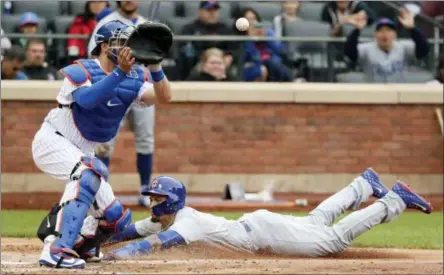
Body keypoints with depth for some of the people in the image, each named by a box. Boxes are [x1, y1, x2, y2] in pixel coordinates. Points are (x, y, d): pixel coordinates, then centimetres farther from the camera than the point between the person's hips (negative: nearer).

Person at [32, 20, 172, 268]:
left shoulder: (133, 78, 1)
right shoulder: (81, 71, -17)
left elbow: (164, 97, -14)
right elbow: (87, 99, -37)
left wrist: (154, 65, -30)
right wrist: (120, 71, -43)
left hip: (81, 153, 8)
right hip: (52, 142, -8)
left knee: (116, 218, 5)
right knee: (89, 173, -38)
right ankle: (57, 250, -43)